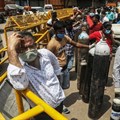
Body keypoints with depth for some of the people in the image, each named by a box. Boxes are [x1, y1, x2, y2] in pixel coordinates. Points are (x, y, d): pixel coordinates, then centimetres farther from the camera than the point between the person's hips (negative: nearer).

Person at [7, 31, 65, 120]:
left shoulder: (45, 53, -11)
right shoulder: (15, 65, -26)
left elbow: (55, 63, 12)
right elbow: (20, 85, -49)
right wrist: (11, 49, -47)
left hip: (59, 102, 5)